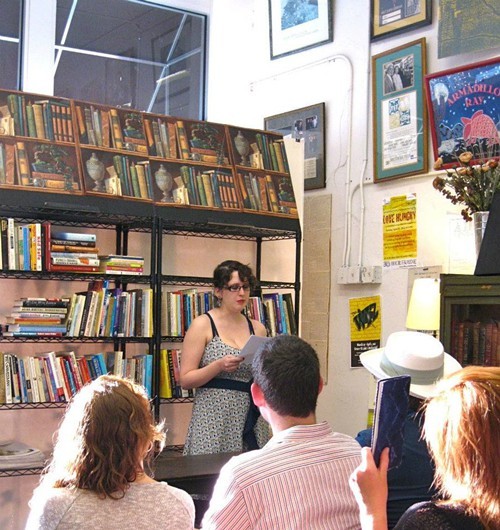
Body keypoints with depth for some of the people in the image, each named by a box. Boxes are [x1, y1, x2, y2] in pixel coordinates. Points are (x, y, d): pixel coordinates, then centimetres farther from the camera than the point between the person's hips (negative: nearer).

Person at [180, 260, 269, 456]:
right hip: (214, 420, -4)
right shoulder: (203, 325, -1)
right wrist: (219, 366, -18)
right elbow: (185, 379, -5)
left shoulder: (257, 329, 11)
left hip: (251, 421, 4)